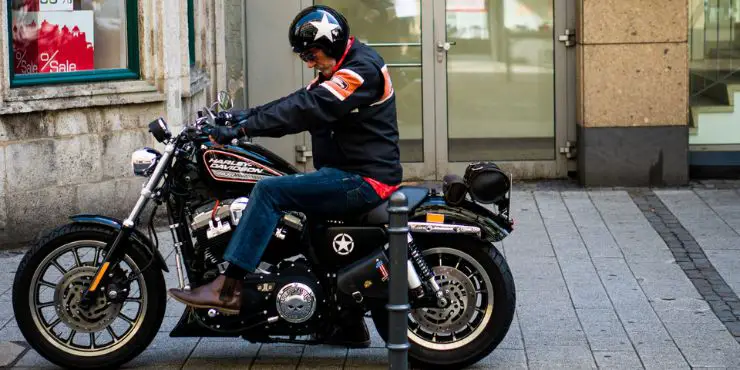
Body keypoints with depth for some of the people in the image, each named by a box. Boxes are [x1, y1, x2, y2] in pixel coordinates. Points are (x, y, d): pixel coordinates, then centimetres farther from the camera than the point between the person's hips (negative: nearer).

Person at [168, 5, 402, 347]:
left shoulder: (361, 69, -17)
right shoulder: (341, 70, 17)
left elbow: (305, 110, -26)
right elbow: (298, 101, 15)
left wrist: (242, 129, -28)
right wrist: (246, 115, 1)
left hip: (363, 180, -11)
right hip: (348, 176, 11)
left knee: (269, 190, -19)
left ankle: (228, 288, -24)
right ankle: (350, 325, 28)